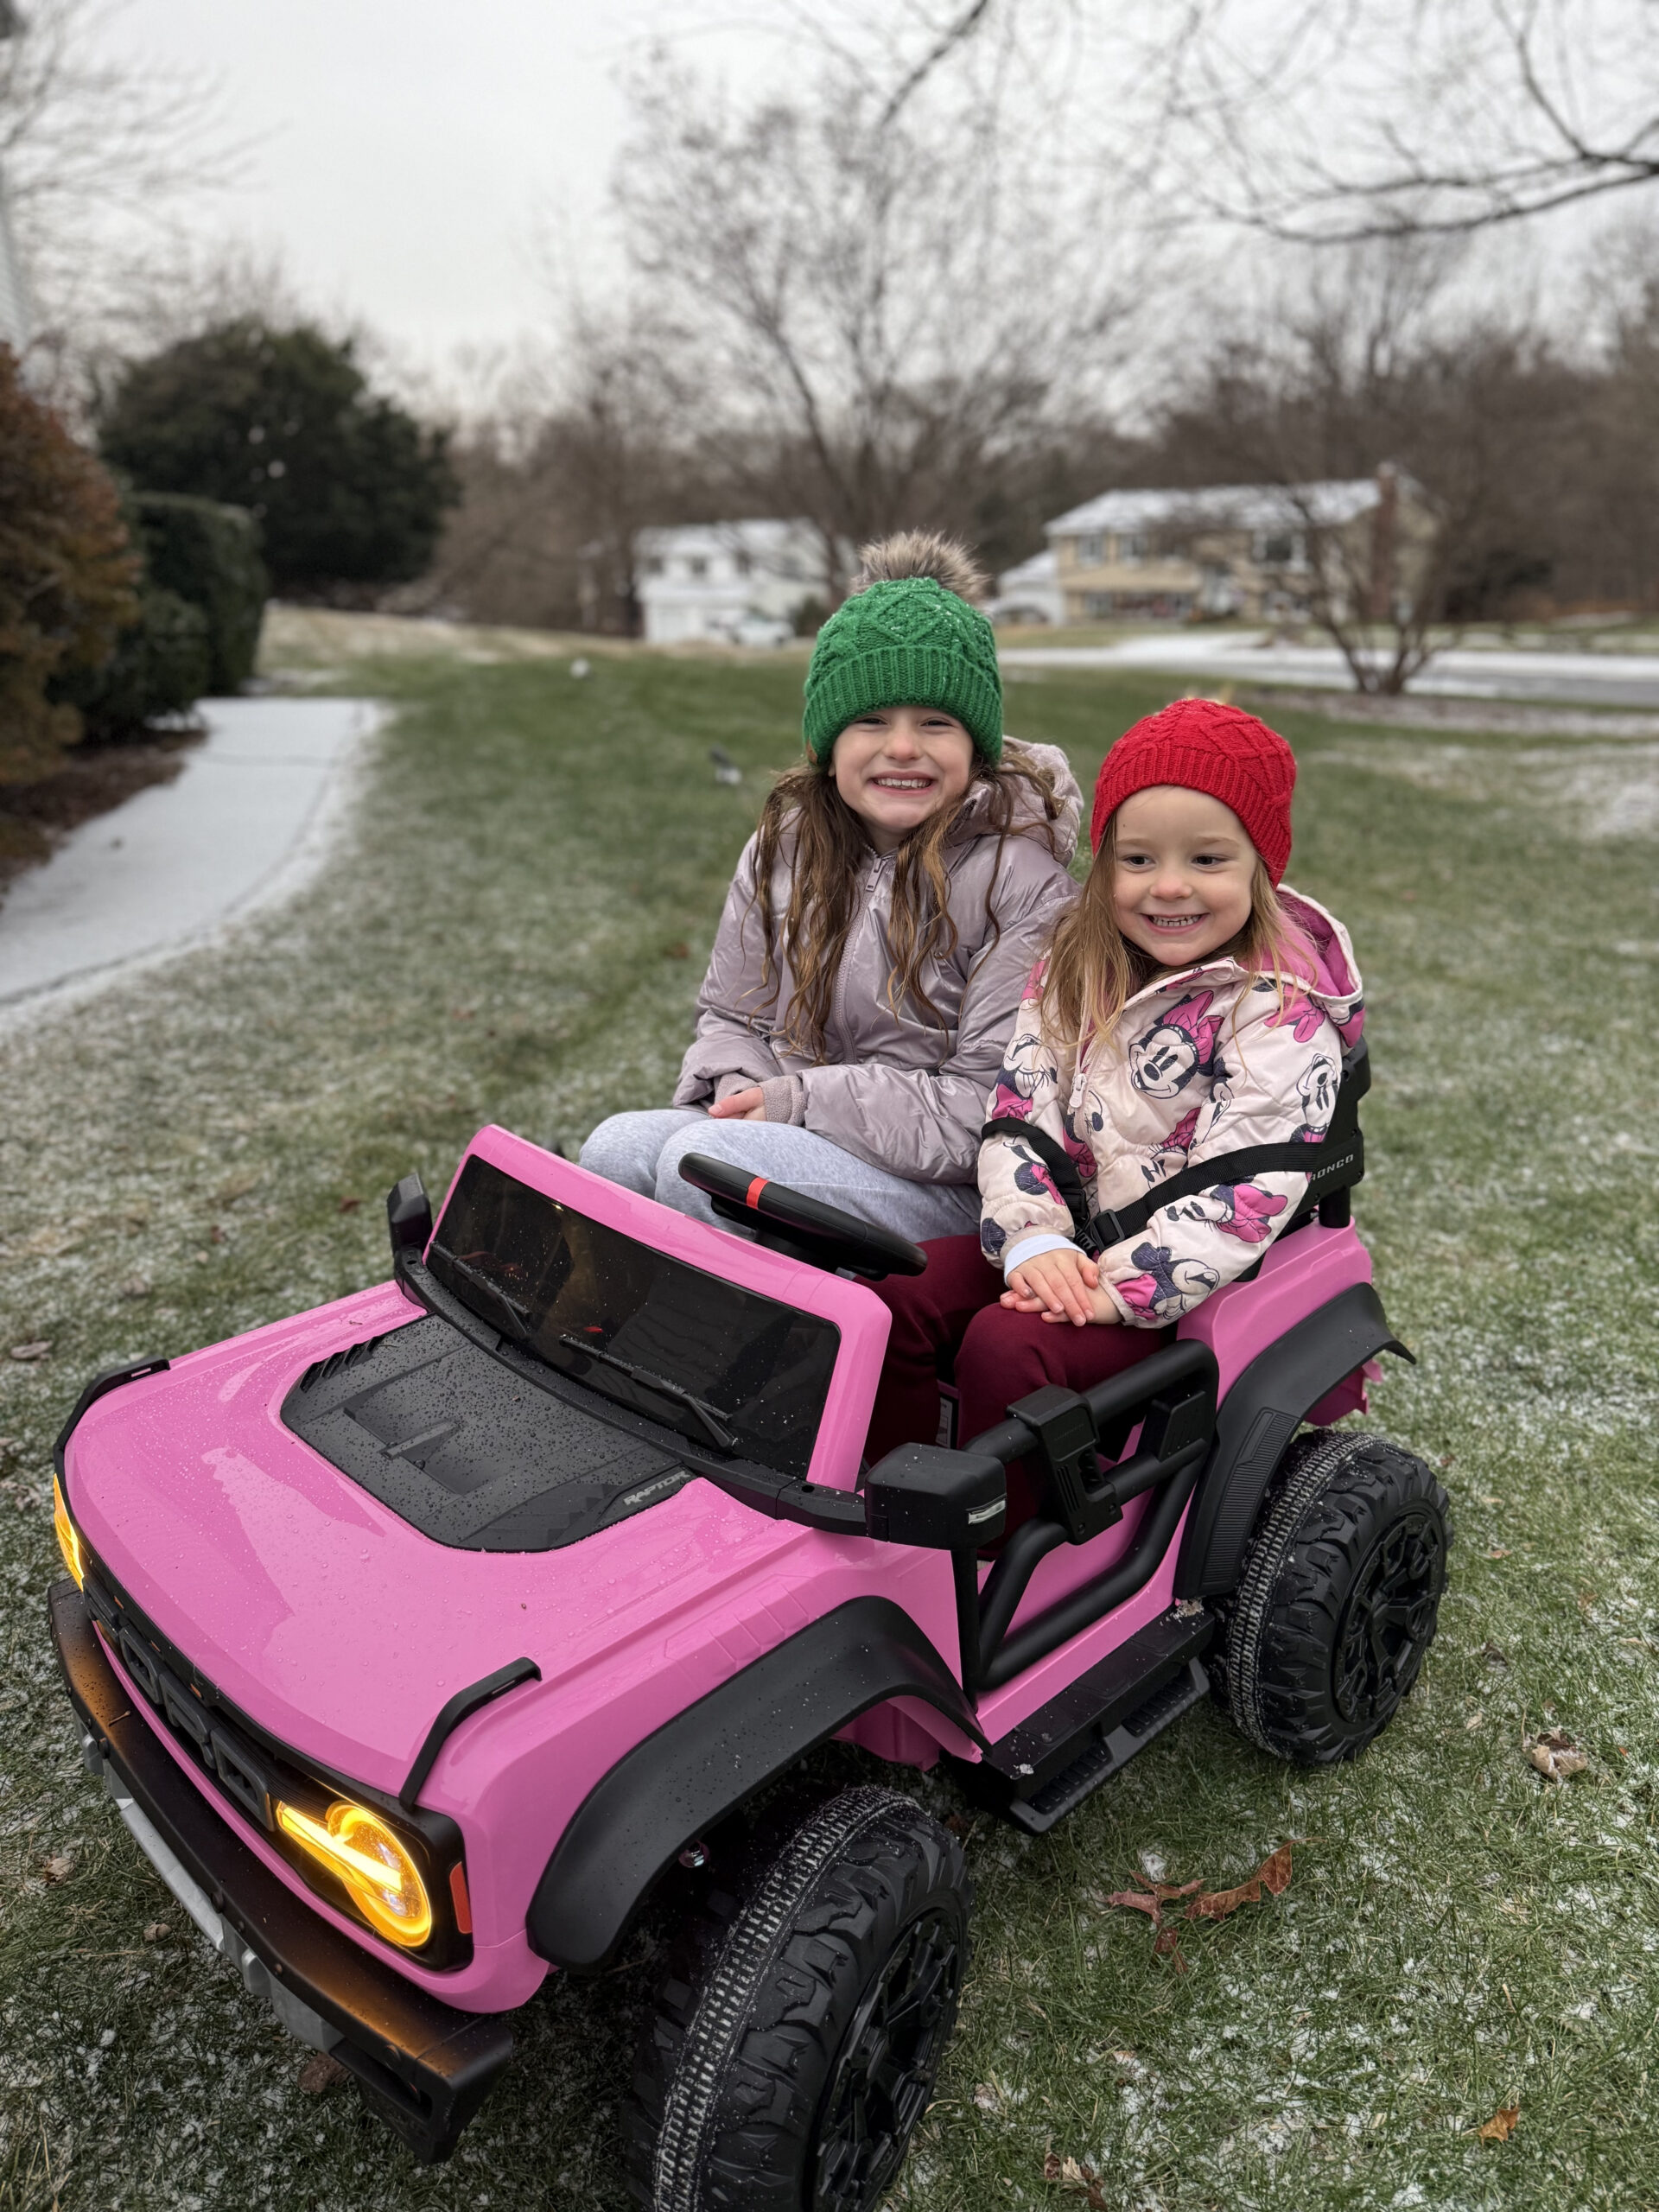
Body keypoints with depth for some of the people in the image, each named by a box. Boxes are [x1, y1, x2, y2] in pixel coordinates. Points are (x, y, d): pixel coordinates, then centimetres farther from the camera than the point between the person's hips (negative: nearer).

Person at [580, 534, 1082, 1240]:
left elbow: (987, 1108, -15)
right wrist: (742, 1094, -9)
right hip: (788, 1131, 6)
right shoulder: (784, 841, 7)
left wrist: (797, 1099, -17)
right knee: (617, 1147, -21)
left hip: (947, 1186, -5)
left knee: (700, 1162, -28)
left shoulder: (1020, 876, -12)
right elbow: (730, 1014, 15)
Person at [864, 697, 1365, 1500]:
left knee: (1006, 1345, -28)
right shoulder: (1074, 974, 6)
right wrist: (1032, 1238, -16)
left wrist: (1118, 1286, -25)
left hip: (1186, 1277, -6)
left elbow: (1243, 1193, -19)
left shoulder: (1281, 1013, -13)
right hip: (1062, 1242, 6)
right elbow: (1019, 1113, 0)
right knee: (889, 1300, -13)